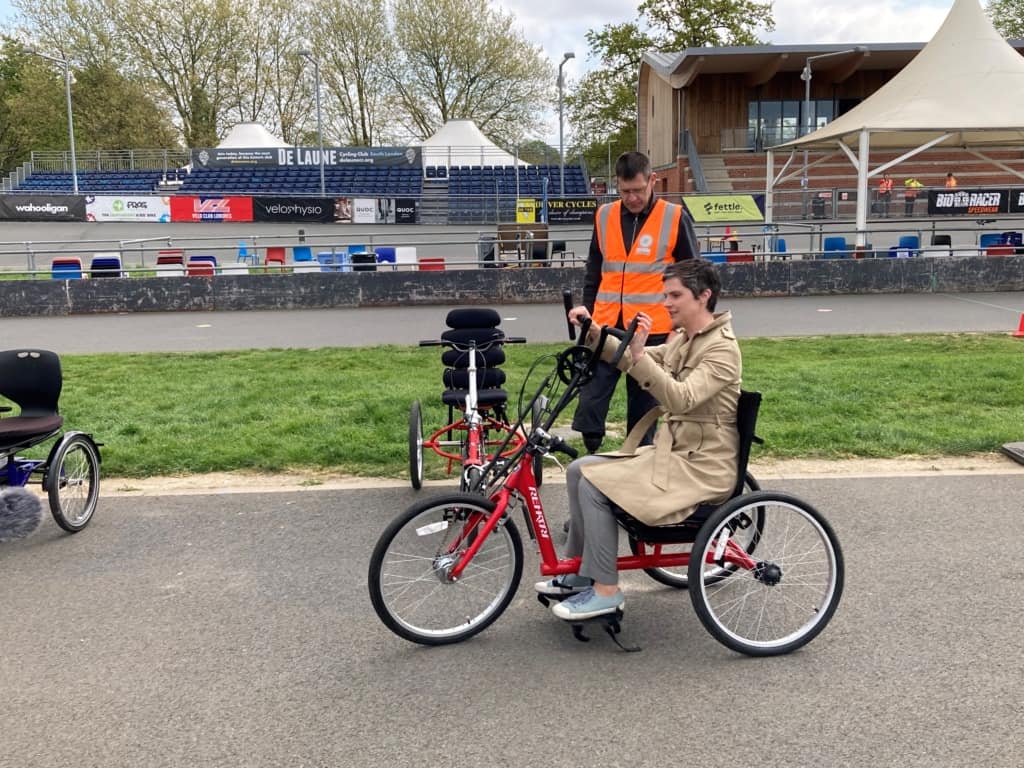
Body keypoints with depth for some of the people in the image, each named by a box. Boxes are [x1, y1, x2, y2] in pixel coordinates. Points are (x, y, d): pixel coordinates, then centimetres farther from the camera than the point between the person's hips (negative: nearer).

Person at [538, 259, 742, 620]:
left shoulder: (721, 348, -17)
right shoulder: (683, 339, 12)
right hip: (671, 451, 9)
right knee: (578, 469, 3)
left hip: (700, 468, -9)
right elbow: (631, 362, 12)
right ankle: (581, 571, 13)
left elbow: (681, 399, -31)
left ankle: (606, 590, -8)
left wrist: (639, 353, -40)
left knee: (594, 483, -20)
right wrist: (594, 333, -2)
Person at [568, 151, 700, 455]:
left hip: (652, 330, -3)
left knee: (644, 402, 6)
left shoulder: (675, 218, -2)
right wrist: (587, 305, 9)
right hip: (606, 326, 3)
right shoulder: (604, 216, 8)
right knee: (592, 395, -3)